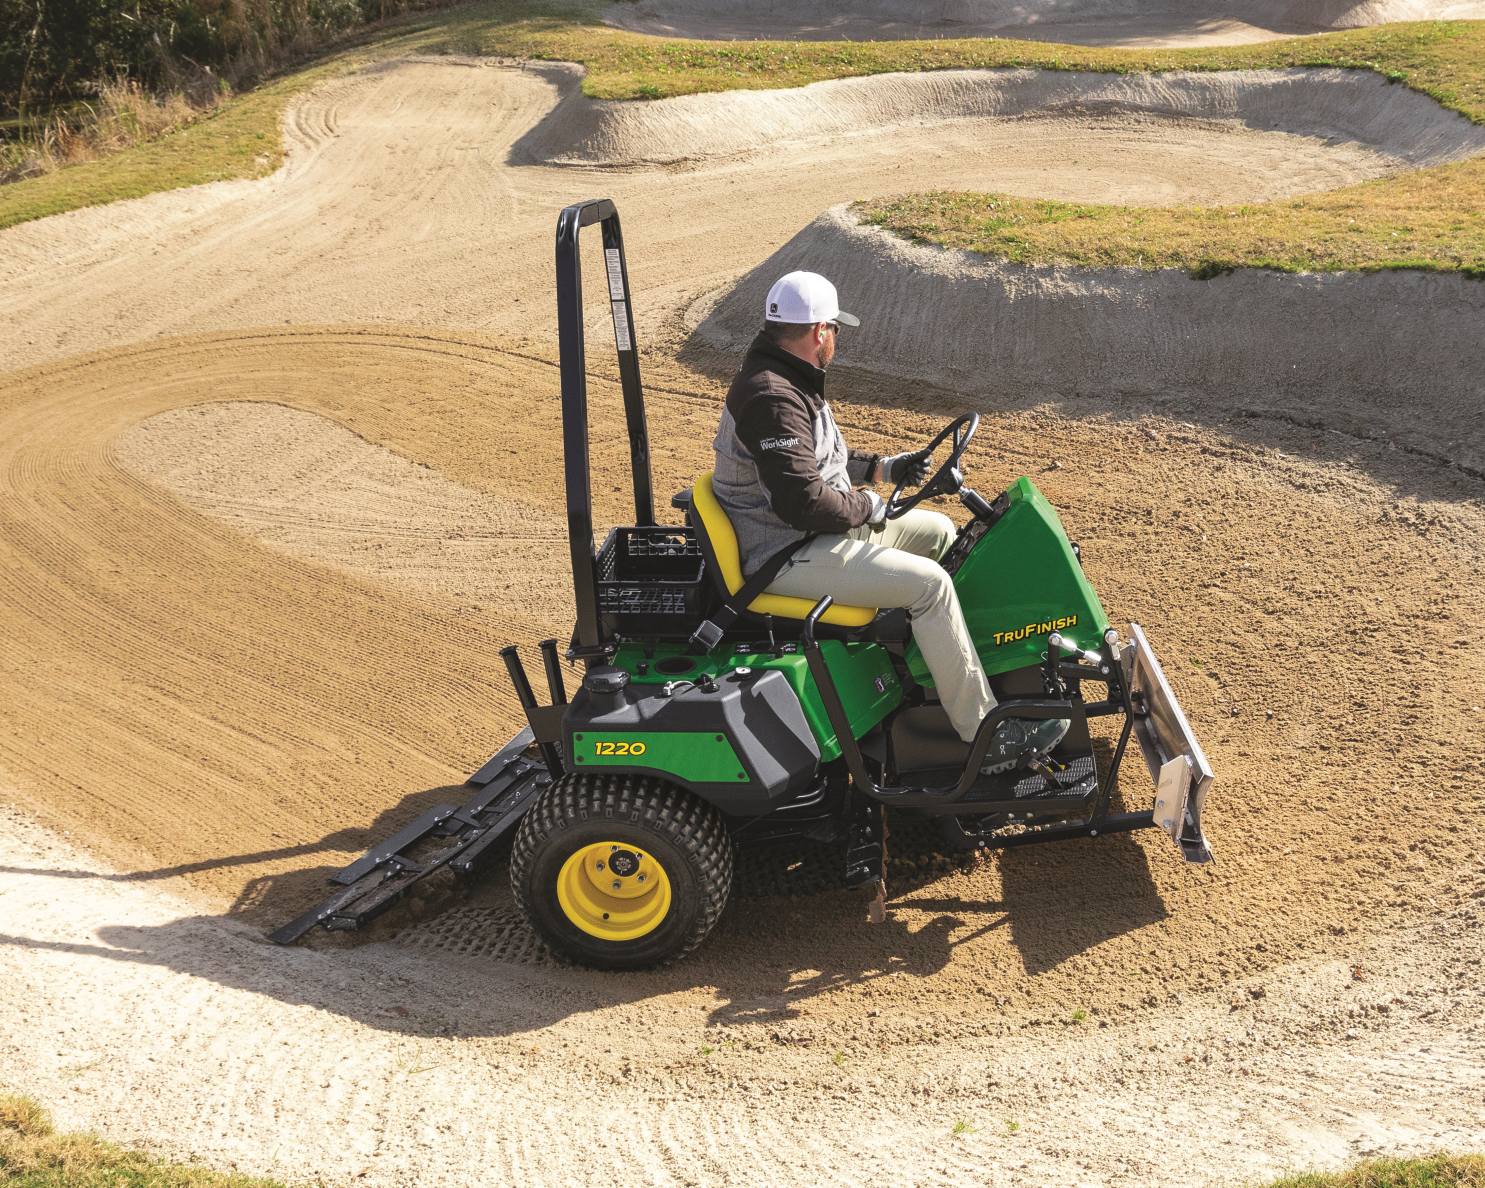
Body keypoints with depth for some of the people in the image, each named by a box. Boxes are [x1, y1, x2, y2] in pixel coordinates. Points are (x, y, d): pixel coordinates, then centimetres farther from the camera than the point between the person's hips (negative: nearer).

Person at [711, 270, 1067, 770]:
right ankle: (984, 734, -14)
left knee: (938, 532, 15)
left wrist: (881, 468, 16)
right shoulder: (772, 399, -25)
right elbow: (802, 500, -31)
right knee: (928, 582, -20)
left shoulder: (783, 376, 11)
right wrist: (867, 506, -15)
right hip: (785, 555, -11)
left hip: (816, 527, 11)